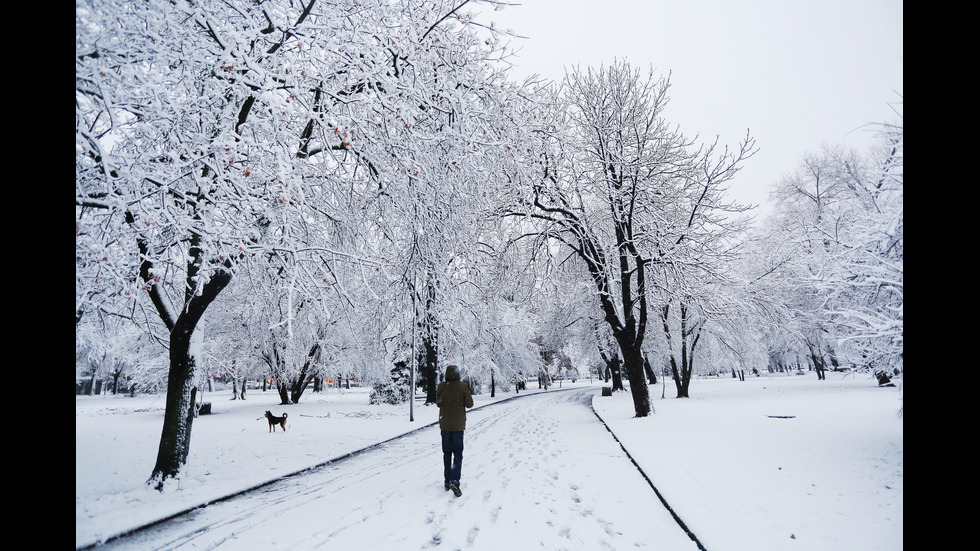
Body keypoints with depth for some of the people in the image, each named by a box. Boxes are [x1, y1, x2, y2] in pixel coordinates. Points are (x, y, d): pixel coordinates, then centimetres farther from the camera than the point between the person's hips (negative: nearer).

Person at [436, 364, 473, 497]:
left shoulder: (441, 386, -5)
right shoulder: (462, 386, -12)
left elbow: (438, 403, 7)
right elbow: (469, 404, -7)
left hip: (444, 425, 3)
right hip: (458, 425, -2)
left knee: (447, 453, 16)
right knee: (457, 454, 2)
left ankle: (447, 481, 20)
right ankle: (454, 481, -14)